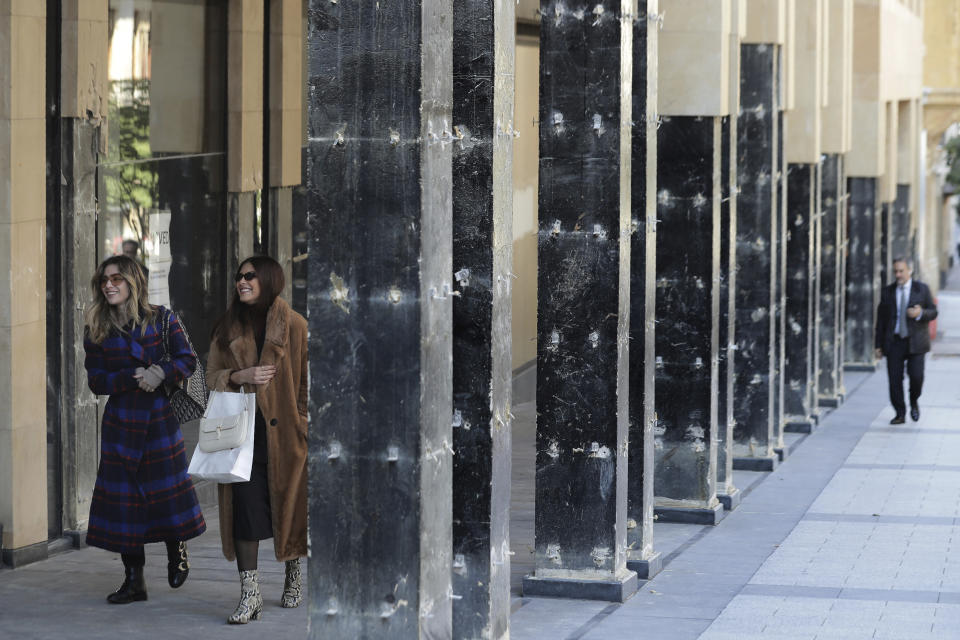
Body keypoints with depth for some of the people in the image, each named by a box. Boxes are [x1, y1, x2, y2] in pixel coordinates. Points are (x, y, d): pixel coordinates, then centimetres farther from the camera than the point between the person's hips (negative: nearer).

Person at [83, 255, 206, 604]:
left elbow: (188, 360, -2)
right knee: (123, 497, -1)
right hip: (122, 423, 1)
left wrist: (161, 372, -21)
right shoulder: (97, 330, 3)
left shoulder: (161, 319, 0)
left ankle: (177, 551, 31)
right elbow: (96, 381, 0)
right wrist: (133, 377, -16)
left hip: (160, 418, -1)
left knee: (168, 490, 1)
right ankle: (133, 580, 5)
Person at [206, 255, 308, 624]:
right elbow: (212, 376, 9)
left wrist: (304, 425, -8)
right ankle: (250, 593, -9)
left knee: (290, 505, 6)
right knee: (244, 507, -8)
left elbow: (306, 382, -2)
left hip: (283, 429, -2)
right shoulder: (228, 328, 8)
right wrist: (241, 377, -11)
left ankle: (293, 577, 29)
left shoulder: (293, 325, -3)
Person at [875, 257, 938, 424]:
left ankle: (914, 402, 20)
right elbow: (881, 319, 9)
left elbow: (933, 312, 4)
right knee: (895, 379, -3)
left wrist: (920, 313, -19)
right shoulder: (887, 291, 8)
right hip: (894, 342, 2)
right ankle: (900, 414, 8)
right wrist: (879, 344, 6)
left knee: (916, 376, -10)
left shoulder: (922, 289, 3)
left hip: (915, 342, -2)